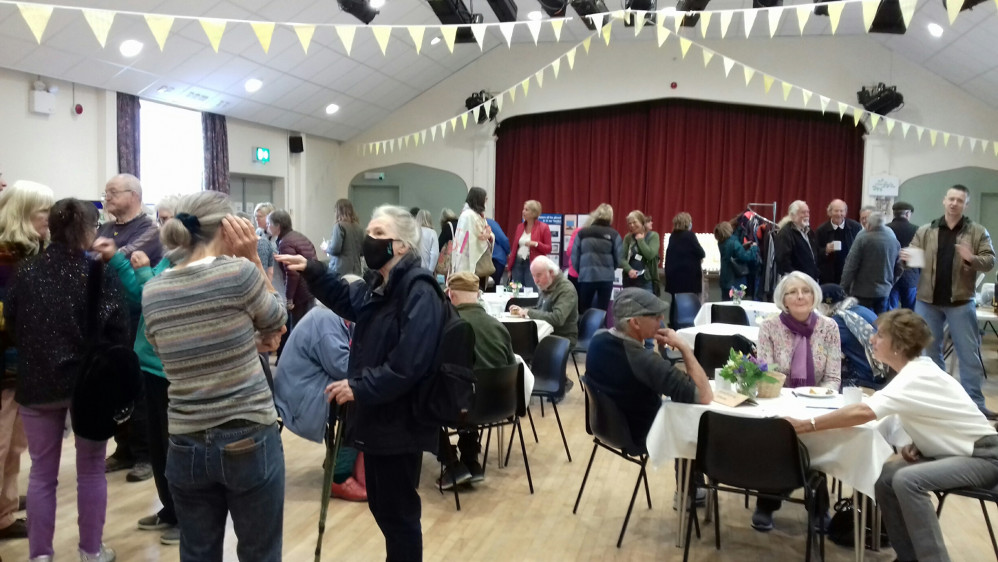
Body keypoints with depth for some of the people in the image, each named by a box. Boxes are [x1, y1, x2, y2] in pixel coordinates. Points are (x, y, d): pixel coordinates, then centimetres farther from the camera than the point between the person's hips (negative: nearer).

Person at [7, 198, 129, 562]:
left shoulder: (25, 273, -4)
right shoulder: (100, 274, -11)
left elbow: (11, 328, 6)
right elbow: (119, 333, -11)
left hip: (38, 383, 2)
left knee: (42, 473, 14)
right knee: (91, 471, 12)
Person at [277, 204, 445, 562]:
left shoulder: (418, 291, -21)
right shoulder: (377, 286, 10)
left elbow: (408, 364, -29)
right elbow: (347, 299, 30)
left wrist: (358, 388, -24)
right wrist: (311, 271, 15)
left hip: (400, 424, -10)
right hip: (377, 419, 10)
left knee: (398, 512, 6)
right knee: (381, 506, 21)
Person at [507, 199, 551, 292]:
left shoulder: (543, 228, -3)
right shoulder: (519, 227, 11)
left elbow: (548, 249, -3)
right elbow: (514, 248, 14)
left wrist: (536, 244, -20)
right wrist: (510, 268, 13)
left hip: (533, 264, -5)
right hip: (518, 263, 5)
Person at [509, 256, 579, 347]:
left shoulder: (566, 290, -18)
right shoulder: (546, 286, 8)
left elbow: (557, 318, -29)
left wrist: (529, 312, -21)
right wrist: (522, 310, 3)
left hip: (563, 339, -7)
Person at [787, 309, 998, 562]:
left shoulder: (915, 378, -28)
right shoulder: (916, 370, 1)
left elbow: (863, 412, -41)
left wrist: (805, 425, -39)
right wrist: (915, 443, -4)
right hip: (956, 451, 9)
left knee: (907, 480, -29)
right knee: (886, 477, -6)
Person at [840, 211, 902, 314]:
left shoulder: (862, 240, -13)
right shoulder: (895, 241, 5)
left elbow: (851, 266, -13)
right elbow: (899, 268, 13)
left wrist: (844, 288, -5)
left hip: (863, 291, -5)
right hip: (884, 291, 5)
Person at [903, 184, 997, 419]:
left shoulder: (978, 232, 1)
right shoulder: (925, 231, 5)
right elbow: (912, 258, 6)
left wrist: (972, 259, -23)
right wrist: (906, 258, -18)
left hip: (961, 302, -2)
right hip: (927, 300, 2)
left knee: (969, 353, 2)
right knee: (928, 350, 11)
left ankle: (975, 403, 11)